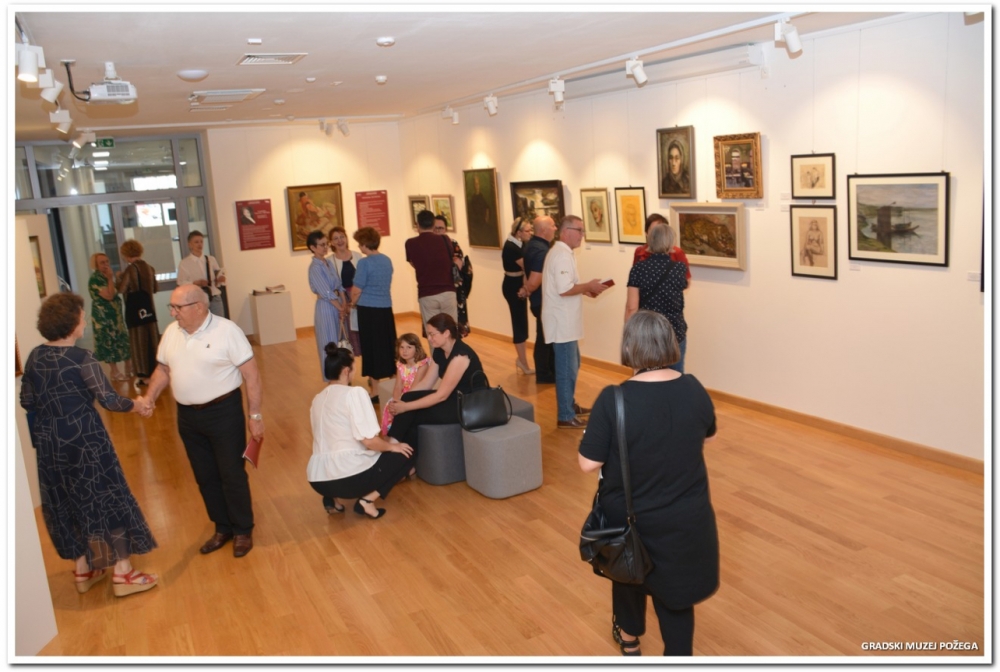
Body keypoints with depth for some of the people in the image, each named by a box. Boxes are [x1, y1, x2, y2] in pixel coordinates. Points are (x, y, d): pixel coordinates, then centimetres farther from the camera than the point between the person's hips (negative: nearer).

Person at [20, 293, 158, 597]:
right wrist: (136, 406, -2)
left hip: (49, 442, 7)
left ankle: (83, 569, 30)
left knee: (68, 502, 17)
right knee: (108, 499, 4)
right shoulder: (81, 358, -18)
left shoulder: (34, 357, 2)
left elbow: (26, 401, 9)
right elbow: (109, 399, -19)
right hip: (85, 440, -7)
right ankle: (123, 573, 10)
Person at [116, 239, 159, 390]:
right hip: (149, 308, 6)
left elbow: (121, 290, -16)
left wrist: (119, 277, 1)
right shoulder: (149, 268, 5)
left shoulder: (130, 269, -15)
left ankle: (145, 374, 4)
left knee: (139, 340, 1)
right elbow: (155, 288, 13)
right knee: (152, 339, 13)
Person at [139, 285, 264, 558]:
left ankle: (243, 531, 20)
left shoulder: (226, 331, -15)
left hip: (223, 412, -6)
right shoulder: (171, 332, 3)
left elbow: (252, 375, -14)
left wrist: (255, 415, -15)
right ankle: (222, 528, 31)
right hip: (187, 415, 6)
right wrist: (149, 398, -1)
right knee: (205, 477, 15)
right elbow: (163, 369, 15)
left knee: (232, 475, 4)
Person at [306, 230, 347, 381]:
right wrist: (340, 308, -12)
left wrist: (344, 304, -6)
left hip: (336, 304, 8)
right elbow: (326, 293, -18)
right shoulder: (315, 267, -17)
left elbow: (339, 285, 6)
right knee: (328, 343, 2)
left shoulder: (328, 262, 8)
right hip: (325, 306, -8)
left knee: (337, 342, 16)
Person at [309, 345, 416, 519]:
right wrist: (392, 446, 5)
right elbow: (368, 440, -15)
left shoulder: (318, 399, 14)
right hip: (349, 475, -7)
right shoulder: (354, 393, -8)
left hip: (318, 479, 7)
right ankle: (367, 500, 0)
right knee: (404, 455, 16)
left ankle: (334, 498, 14)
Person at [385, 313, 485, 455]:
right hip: (454, 398, 8)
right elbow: (425, 384, 5)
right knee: (409, 399, -10)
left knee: (411, 416, -15)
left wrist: (406, 407, -22)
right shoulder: (439, 351, 2)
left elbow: (441, 395, -25)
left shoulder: (460, 355, -26)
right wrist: (402, 400, -10)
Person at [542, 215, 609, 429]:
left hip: (566, 322, 11)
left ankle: (570, 405, 34)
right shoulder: (562, 255, -19)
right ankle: (566, 417, 3)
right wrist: (589, 286, -15)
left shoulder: (561, 252, 15)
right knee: (567, 369, -4)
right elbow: (564, 289, -28)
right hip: (562, 323, -11)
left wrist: (585, 289, 9)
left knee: (572, 365, 21)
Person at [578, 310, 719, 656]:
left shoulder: (613, 399, -24)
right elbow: (708, 437, 7)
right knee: (675, 585, 20)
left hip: (629, 515, -1)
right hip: (685, 517, 1)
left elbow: (588, 463, -20)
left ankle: (629, 638, 51)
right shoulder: (695, 390, -11)